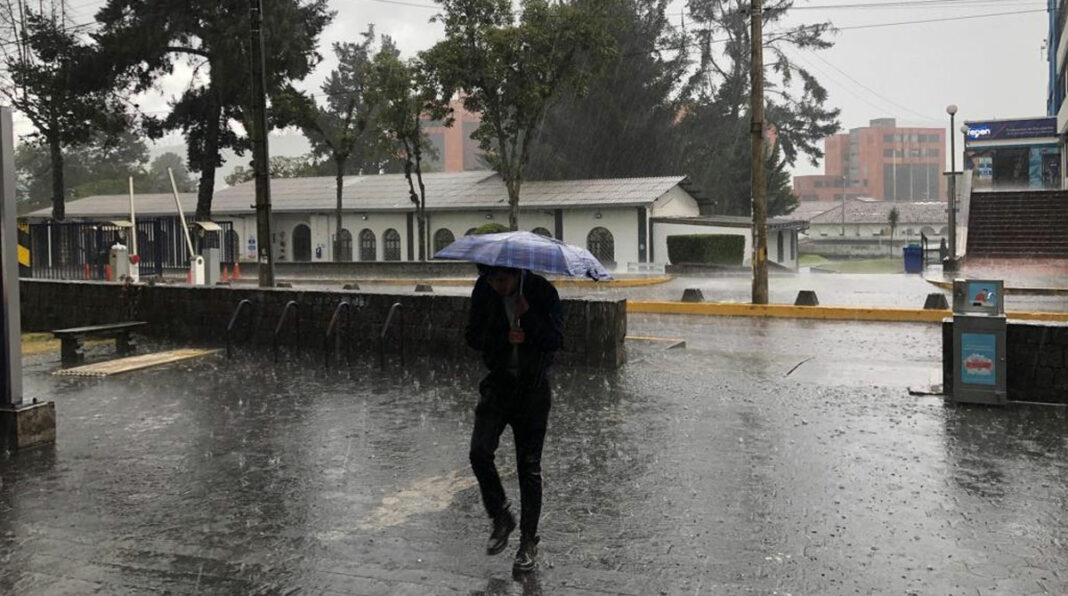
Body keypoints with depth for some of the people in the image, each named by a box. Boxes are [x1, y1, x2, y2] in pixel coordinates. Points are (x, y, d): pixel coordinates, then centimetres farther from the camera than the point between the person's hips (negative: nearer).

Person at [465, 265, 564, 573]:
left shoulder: (542, 291, -11)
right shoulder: (483, 291, -4)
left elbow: (556, 340, -14)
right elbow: (472, 336, -1)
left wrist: (527, 315, -26)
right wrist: (504, 337, -17)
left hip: (533, 388, -2)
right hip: (498, 382, 2)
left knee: (529, 467, 3)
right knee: (479, 451, -14)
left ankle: (529, 540, 17)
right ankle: (501, 517, 10)